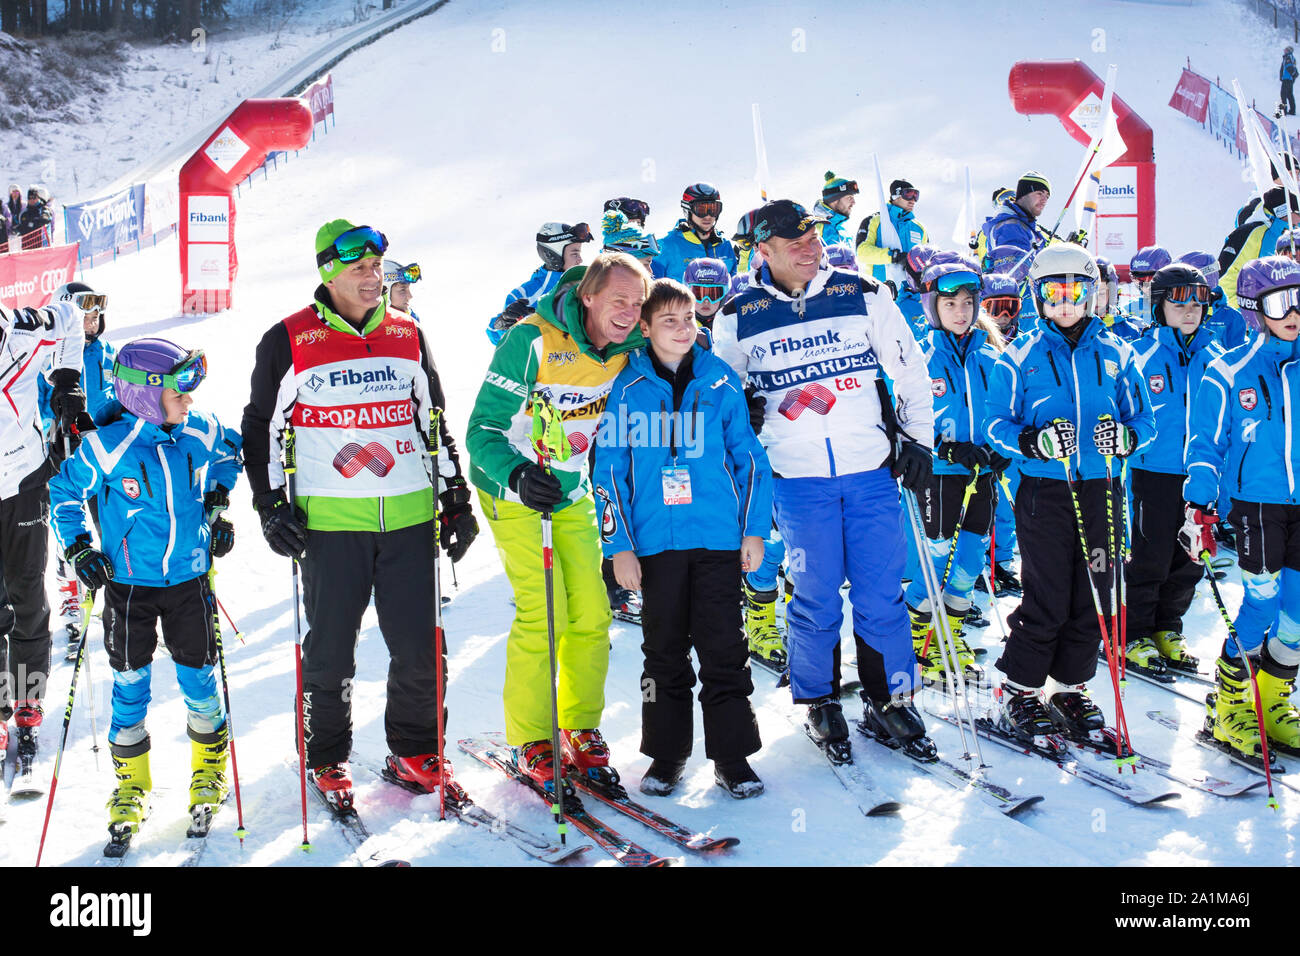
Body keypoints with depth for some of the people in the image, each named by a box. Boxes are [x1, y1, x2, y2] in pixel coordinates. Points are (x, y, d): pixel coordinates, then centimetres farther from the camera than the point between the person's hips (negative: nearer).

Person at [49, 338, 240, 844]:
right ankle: (131, 782, 27)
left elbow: (229, 453, 17)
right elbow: (65, 493, 0)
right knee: (130, 684, 7)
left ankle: (209, 768, 30)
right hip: (129, 586, -2)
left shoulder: (201, 434, -6)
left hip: (189, 580, 2)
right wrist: (77, 548, -6)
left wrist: (219, 501, 9)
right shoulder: (107, 446, -15)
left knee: (198, 678, 8)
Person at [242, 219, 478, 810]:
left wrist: (456, 498, 14)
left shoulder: (407, 335, 11)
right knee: (330, 651, 6)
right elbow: (260, 429, 7)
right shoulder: (289, 341, 1)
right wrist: (271, 507, -1)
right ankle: (327, 761, 27)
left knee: (422, 649, 6)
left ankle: (415, 753, 26)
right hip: (329, 519, -3)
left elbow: (435, 423, 18)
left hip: (410, 516, 3)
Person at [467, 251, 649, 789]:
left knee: (591, 613, 2)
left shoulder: (630, 346, -6)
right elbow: (484, 429, -23)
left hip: (573, 493, 6)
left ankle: (580, 731, 19)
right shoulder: (533, 342, -23)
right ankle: (531, 742, 5)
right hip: (514, 492, -5)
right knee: (543, 613, -12)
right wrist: (517, 475, -38)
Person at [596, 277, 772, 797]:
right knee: (664, 651, 10)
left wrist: (754, 529, 2)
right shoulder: (627, 389, 1)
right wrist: (619, 544, -2)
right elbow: (610, 470, 3)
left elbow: (749, 457, 7)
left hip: (719, 538, 0)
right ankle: (667, 753, 23)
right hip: (657, 540, 0)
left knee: (723, 649, 4)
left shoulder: (721, 382, 3)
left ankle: (732, 755, 16)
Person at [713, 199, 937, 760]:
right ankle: (819, 703, 24)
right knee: (816, 597, 5)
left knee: (881, 594, 5)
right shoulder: (739, 317, 2)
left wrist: (918, 438, 7)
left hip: (872, 470, 1)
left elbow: (910, 369, 9)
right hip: (799, 480, -1)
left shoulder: (862, 296, 3)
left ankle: (889, 699, 22)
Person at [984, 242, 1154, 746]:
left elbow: (1144, 418, 11)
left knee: (1092, 597, 6)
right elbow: (997, 424, 0)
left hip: (1101, 491, 3)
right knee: (1048, 600, -5)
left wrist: (1125, 436, -12)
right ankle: (1019, 691, 9)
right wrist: (1035, 442, -19)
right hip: (1044, 492, -3)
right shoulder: (1020, 356, 3)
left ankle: (1072, 687, 22)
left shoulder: (1114, 353, 10)